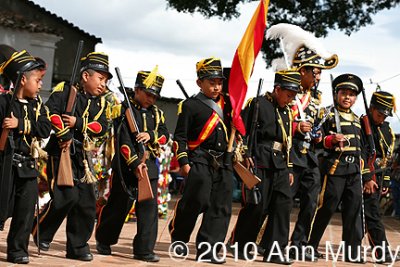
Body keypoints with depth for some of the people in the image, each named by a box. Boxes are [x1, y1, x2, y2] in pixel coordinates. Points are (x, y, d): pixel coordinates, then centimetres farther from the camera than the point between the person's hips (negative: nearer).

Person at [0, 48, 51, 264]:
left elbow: (45, 129, -7)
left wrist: (20, 124, -19)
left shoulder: (37, 104, 8)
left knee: (27, 206, 3)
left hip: (27, 165, 5)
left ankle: (17, 250, 12)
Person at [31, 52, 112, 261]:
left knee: (86, 201, 5)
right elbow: (50, 112, -17)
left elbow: (102, 126, -2)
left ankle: (78, 246, 15)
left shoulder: (99, 103, 14)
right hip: (61, 151, -7)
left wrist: (78, 123, -16)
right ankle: (41, 232, 5)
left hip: (81, 156, 7)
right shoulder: (65, 90, -4)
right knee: (67, 196, -16)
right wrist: (64, 135, -18)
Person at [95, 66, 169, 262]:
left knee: (149, 206, -3)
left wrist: (151, 135, -14)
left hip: (149, 165, 5)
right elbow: (124, 140, -15)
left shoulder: (156, 112, 13)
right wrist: (135, 163, -23)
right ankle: (103, 241, 27)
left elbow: (165, 135, 7)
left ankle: (144, 249, 0)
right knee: (118, 206, 6)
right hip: (126, 164, -5)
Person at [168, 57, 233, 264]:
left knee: (221, 207, 1)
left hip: (224, 162, 6)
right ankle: (178, 238, 14)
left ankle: (207, 251, 4)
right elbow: (180, 136, -2)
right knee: (196, 200, -11)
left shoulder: (225, 103, 16)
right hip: (200, 160, -6)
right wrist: (183, 161, -9)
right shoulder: (190, 105, 0)